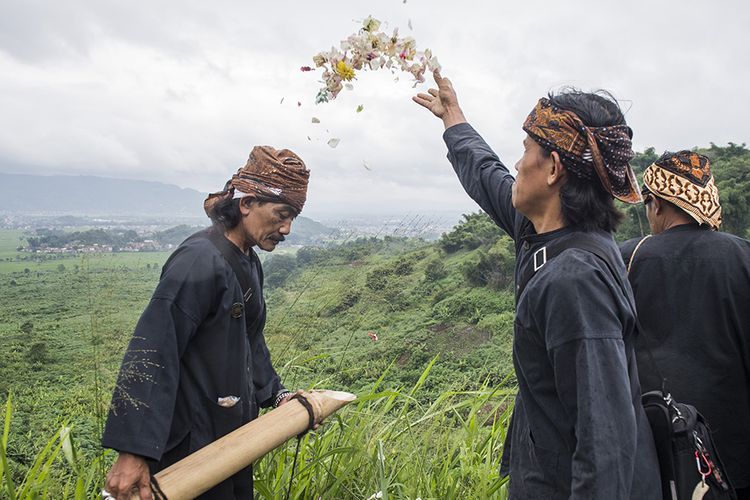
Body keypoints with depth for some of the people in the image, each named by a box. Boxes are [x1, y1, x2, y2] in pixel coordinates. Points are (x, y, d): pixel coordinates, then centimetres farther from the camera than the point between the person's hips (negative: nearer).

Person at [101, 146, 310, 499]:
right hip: (192, 444, -9)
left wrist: (275, 394, 13)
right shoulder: (200, 261, -24)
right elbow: (151, 355, -28)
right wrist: (134, 451, -30)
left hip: (233, 431, 9)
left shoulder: (249, 262, 7)